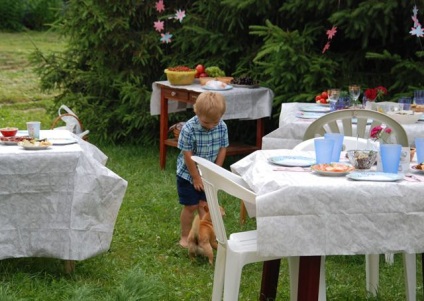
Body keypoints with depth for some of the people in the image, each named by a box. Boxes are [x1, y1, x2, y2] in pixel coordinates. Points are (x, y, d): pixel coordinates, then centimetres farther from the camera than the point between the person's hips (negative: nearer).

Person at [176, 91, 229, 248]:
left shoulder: (222, 127, -13)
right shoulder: (189, 129, -26)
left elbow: (222, 150, -4)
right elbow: (187, 155, -20)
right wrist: (196, 177, -14)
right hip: (188, 174, -3)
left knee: (204, 205, 7)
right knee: (190, 206, 4)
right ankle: (185, 237, 20)